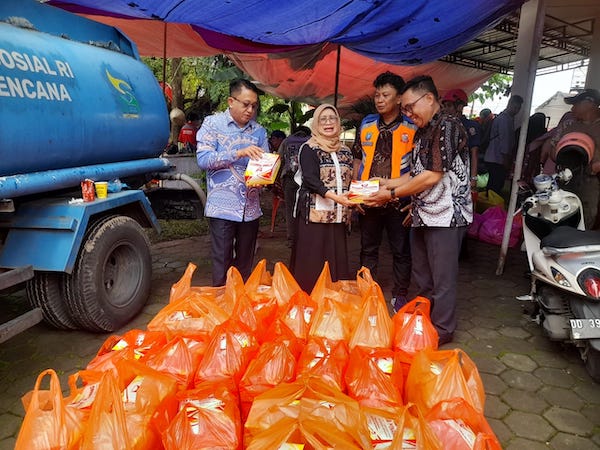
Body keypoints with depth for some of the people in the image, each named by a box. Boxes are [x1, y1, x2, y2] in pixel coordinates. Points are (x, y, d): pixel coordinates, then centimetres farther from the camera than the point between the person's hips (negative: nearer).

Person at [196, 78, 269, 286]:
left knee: (245, 265, 13)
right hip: (222, 207, -4)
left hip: (250, 208, 4)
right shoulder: (213, 123, 0)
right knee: (222, 266, 0)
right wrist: (238, 153, -20)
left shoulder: (259, 131, 10)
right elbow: (203, 159, -11)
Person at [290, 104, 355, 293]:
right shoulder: (309, 148, -2)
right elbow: (310, 179, -14)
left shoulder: (345, 151, 16)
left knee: (336, 260, 6)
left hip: (338, 215, 5)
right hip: (314, 213, -5)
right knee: (311, 262, -4)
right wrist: (334, 197, -26)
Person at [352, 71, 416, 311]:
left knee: (401, 251, 8)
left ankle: (400, 296, 23)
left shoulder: (412, 128, -4)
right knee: (368, 249, 14)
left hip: (399, 201, -3)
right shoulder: (367, 124, 7)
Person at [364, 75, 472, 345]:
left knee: (442, 279, 2)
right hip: (422, 215, 9)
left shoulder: (447, 126, -13)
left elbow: (432, 176, -20)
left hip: (446, 214, -9)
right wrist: (386, 183, 6)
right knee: (421, 277, 18)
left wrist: (392, 195, -15)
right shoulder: (422, 132, 16)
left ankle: (442, 332, 17)